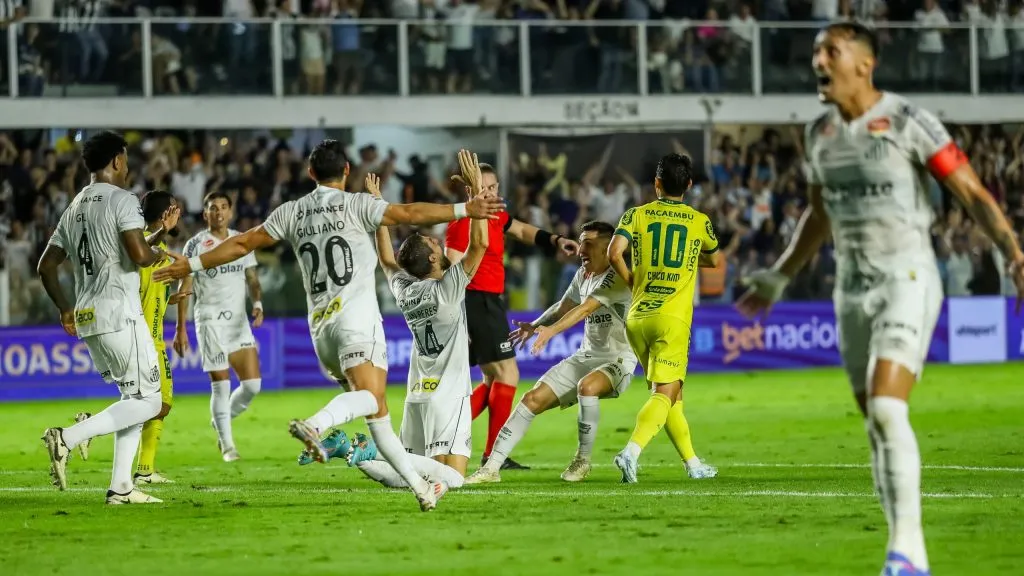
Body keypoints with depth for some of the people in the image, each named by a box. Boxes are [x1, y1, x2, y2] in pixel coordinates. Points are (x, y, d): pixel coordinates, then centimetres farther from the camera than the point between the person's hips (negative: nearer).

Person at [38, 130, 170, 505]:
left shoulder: (74, 208, 16)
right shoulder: (122, 200, -8)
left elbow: (46, 266, 16)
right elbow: (139, 256, -20)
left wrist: (65, 310, 26)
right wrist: (158, 255, 2)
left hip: (86, 319, 8)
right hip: (119, 314, -8)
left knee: (134, 397, 16)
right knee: (148, 401, -3)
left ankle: (121, 487, 7)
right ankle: (68, 438, -19)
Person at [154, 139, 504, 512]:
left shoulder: (291, 212, 14)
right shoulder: (355, 205, 1)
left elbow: (243, 244, 17)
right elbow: (407, 214, -10)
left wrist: (192, 265, 27)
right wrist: (464, 210, -9)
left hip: (320, 326, 6)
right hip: (356, 314, -6)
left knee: (375, 410, 9)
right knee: (371, 397, -22)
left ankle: (420, 487, 8)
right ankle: (315, 425, -50)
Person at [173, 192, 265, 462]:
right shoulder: (196, 244, -2)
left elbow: (252, 278, 15)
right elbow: (184, 288, -2)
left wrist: (258, 303, -6)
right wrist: (180, 329, -6)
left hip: (239, 321, 4)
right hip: (210, 321, -4)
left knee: (253, 384, -2)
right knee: (221, 385, -7)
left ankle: (222, 420, 24)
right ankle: (226, 444, 4)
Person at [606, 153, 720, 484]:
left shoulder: (637, 215, 5)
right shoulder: (699, 222, 6)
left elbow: (614, 253, -10)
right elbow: (714, 260, 24)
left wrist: (632, 281, 6)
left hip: (638, 317, 3)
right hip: (673, 318, -3)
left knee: (670, 394, 15)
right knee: (665, 394, -9)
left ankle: (692, 463, 20)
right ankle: (631, 452, -31)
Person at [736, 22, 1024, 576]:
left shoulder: (908, 122, -12)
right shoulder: (819, 134, 8)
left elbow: (974, 194, -10)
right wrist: (776, 280, 31)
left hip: (907, 281, -7)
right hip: (853, 287, 7)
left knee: (886, 410, -23)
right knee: (877, 426, 6)